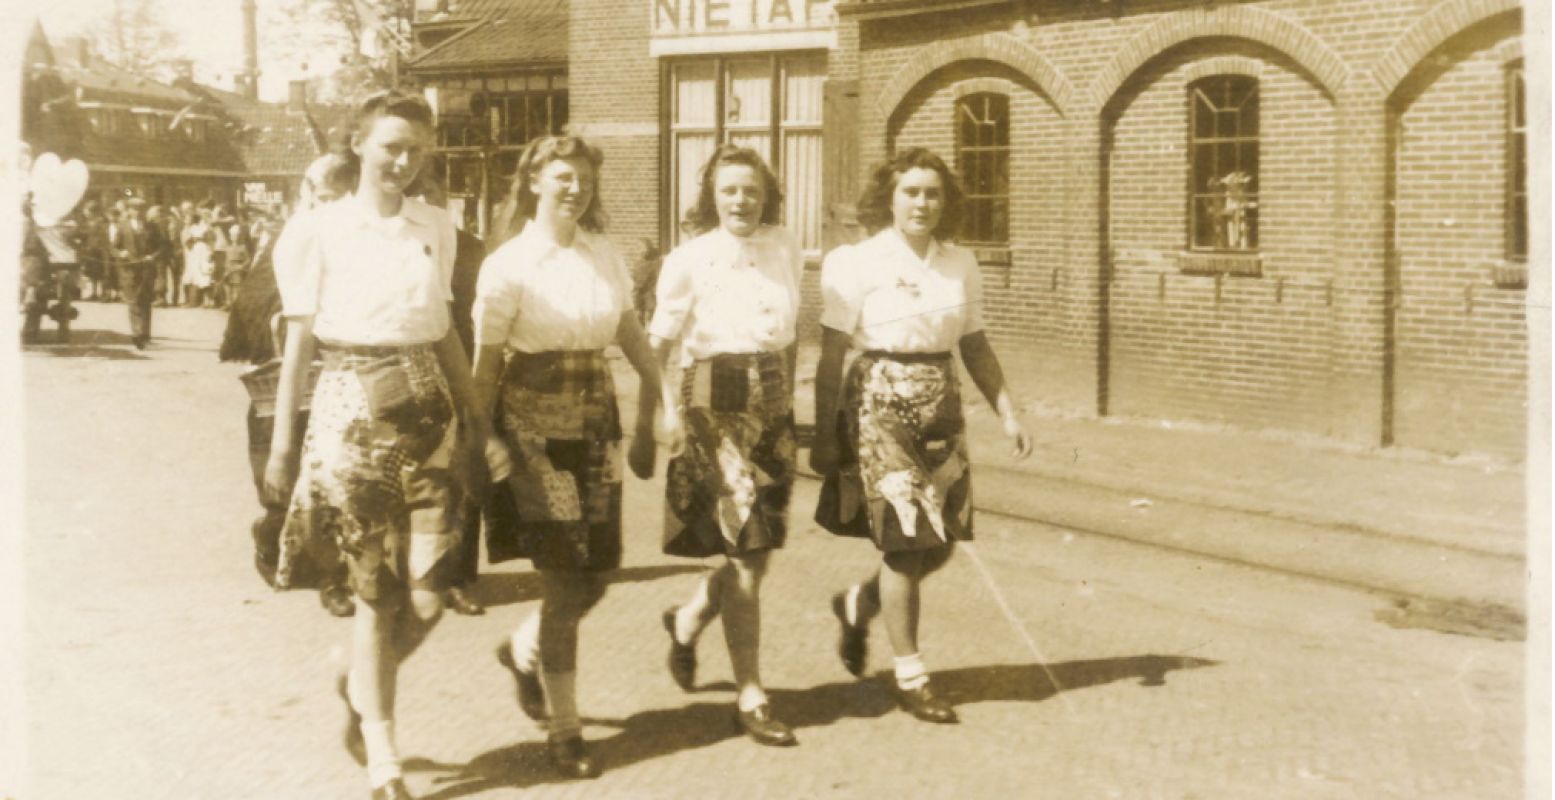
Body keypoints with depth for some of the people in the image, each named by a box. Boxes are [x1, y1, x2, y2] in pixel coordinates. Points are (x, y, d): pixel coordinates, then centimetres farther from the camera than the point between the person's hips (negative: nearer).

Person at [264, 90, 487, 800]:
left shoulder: (437, 229, 11)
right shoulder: (318, 230, -1)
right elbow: (298, 339, 0)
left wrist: (473, 413, 11)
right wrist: (282, 439, -3)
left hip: (430, 410, 4)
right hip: (353, 411, -4)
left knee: (427, 594, -1)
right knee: (378, 589, 1)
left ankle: (362, 685, 32)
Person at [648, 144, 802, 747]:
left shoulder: (786, 252, 6)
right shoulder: (690, 260, -5)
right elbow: (658, 343, -4)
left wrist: (787, 397, 11)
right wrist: (664, 409, -16)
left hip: (773, 408, 5)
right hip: (715, 407, -5)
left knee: (758, 551, 9)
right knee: (746, 553, -5)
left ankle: (687, 622, 39)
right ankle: (750, 698, 7)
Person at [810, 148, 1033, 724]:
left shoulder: (961, 265, 9)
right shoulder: (858, 263, -5)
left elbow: (975, 347, 16)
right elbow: (831, 356, -6)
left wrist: (1007, 411, 8)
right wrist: (824, 435, -9)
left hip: (941, 407, 5)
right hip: (881, 404, -5)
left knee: (941, 542, 6)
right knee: (905, 537, -4)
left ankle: (858, 605, 36)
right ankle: (910, 678, 10)